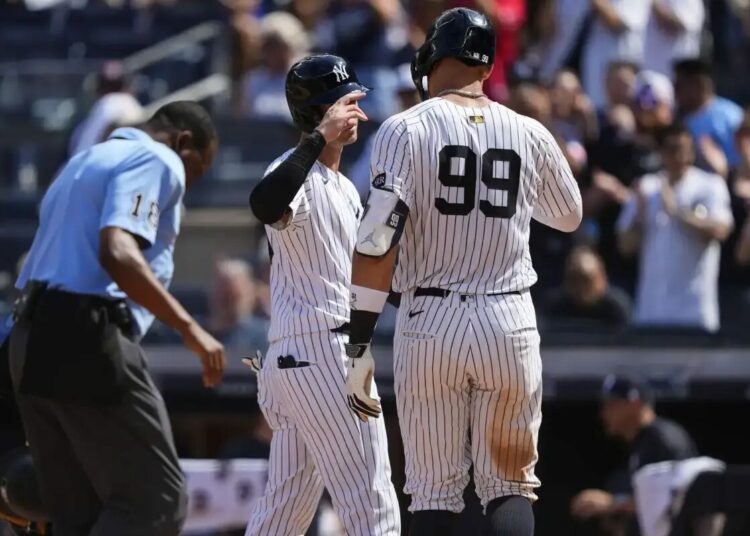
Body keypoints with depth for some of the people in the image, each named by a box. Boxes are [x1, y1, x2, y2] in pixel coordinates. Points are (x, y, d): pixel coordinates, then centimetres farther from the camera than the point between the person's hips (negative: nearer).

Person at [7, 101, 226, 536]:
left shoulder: (83, 162, 27)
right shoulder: (158, 162, -2)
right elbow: (118, 253, -19)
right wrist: (189, 328, -21)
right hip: (89, 340, -10)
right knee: (157, 501, -7)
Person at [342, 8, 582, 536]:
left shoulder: (407, 129, -5)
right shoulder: (530, 134, 5)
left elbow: (377, 242, -12)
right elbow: (570, 216, 23)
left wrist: (360, 344, -10)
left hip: (428, 322, -2)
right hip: (510, 323, 2)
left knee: (435, 493, 5)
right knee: (510, 485, 9)